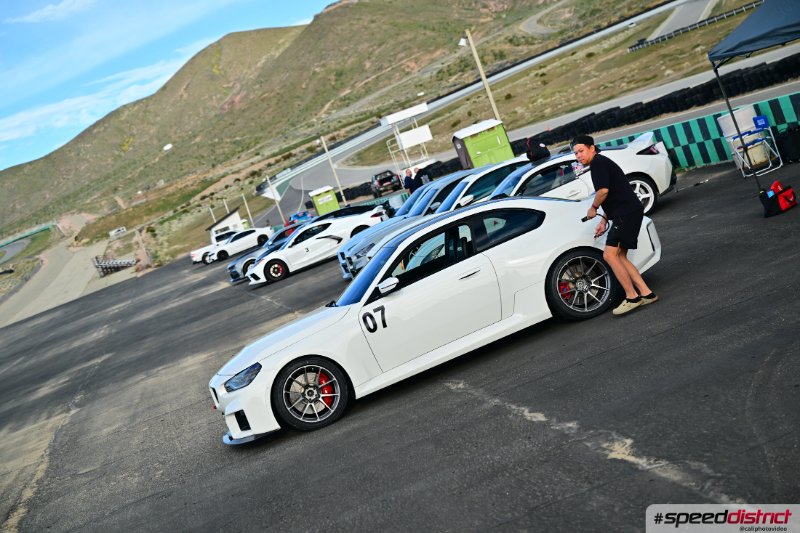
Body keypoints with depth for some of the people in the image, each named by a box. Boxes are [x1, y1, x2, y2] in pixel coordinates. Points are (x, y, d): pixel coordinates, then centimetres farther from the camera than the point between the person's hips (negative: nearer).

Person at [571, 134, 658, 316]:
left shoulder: (598, 162, -6)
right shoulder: (603, 163, 25)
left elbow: (603, 190, -19)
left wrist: (593, 208, -2)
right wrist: (603, 221, 23)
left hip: (626, 213, -11)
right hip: (628, 213, 11)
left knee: (610, 254, -15)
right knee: (619, 256, 11)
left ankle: (632, 297, -12)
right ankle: (646, 293, 9)